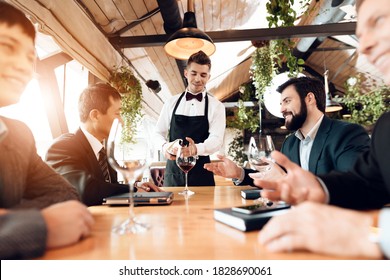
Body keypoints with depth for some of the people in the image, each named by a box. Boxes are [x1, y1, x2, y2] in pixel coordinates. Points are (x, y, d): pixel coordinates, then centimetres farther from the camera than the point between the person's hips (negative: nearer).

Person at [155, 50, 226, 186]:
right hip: (173, 170, 2)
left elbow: (216, 140, -14)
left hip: (201, 171, -2)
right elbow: (158, 133, 8)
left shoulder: (216, 106, -2)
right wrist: (165, 146, -15)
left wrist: (196, 148, -34)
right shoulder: (171, 102, 6)